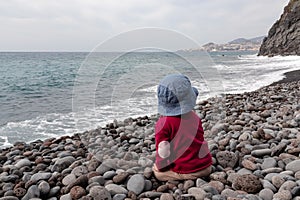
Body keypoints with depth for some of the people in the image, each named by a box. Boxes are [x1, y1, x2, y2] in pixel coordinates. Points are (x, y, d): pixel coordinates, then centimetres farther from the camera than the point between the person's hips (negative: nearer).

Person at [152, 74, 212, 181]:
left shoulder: (163, 123, -16)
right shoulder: (194, 117, 0)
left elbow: (163, 150, -19)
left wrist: (161, 166, 0)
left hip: (183, 171, -6)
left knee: (156, 170, 11)